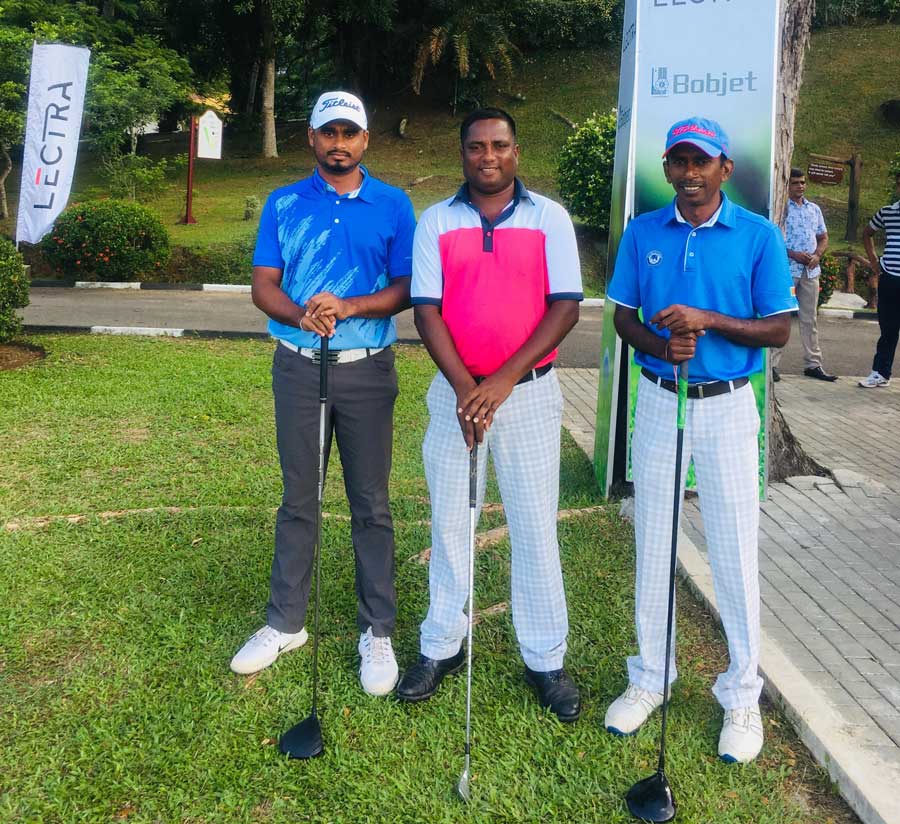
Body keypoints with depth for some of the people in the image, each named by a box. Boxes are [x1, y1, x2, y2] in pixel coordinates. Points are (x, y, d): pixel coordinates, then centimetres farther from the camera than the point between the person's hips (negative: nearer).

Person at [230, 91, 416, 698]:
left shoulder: (393, 205, 3)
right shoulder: (283, 204, 7)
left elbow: (406, 288, -2)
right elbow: (263, 284, 2)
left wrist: (348, 307, -19)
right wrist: (300, 315, -20)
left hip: (367, 369, -1)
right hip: (298, 367, 2)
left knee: (371, 505, 4)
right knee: (297, 500, 10)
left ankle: (378, 632, 14)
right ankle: (285, 623, 23)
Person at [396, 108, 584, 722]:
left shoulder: (549, 218, 1)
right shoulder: (436, 222, 6)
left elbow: (566, 307, -6)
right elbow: (426, 310, -1)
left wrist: (502, 381, -14)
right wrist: (464, 387, -13)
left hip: (530, 390, -1)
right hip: (456, 390, 2)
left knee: (535, 526, 3)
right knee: (449, 523, 9)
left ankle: (546, 659, 15)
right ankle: (441, 646, 23)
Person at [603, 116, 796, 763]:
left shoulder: (759, 236, -4)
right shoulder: (642, 233, 4)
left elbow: (779, 330, -5)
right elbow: (624, 316, 6)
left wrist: (707, 320, -19)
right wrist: (660, 345, -15)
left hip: (728, 406, -2)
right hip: (659, 402, 3)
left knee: (736, 552, 1)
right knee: (653, 546, 11)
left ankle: (743, 696, 18)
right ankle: (650, 678, 27)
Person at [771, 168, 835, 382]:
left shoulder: (814, 209, 15)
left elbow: (823, 237, 19)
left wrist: (817, 255, -1)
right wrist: (793, 254, -17)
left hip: (811, 270, 6)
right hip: (786, 270, -6)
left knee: (809, 319, 10)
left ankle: (813, 364, 16)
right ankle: (772, 363, -1)